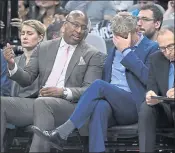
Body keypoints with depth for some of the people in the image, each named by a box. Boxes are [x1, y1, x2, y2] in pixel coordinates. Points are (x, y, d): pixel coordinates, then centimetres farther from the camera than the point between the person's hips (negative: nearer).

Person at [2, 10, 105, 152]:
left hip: (70, 106, -4)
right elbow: (27, 79, 15)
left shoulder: (93, 55, 5)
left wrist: (63, 92, -20)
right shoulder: (44, 48, 17)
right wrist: (12, 65, -6)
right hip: (39, 103, 4)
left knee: (41, 103, -38)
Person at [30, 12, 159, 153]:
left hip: (134, 107, -4)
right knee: (100, 106, -35)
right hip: (111, 103, 4)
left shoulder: (151, 48, 2)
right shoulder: (116, 47, 22)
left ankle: (62, 134, -36)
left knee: (98, 85, -30)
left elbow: (148, 78, -15)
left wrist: (127, 51, -13)